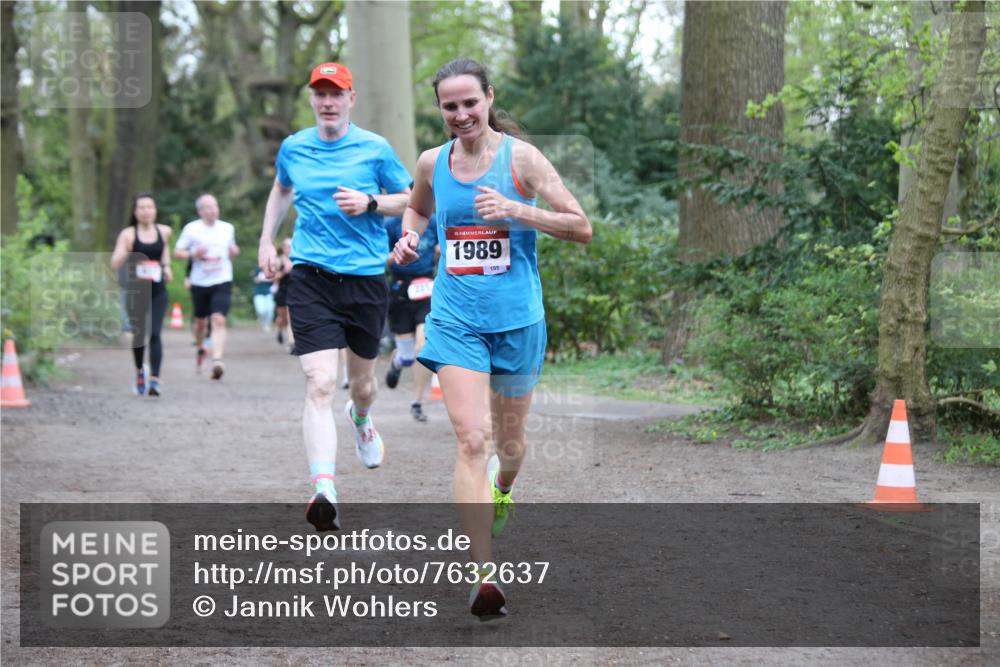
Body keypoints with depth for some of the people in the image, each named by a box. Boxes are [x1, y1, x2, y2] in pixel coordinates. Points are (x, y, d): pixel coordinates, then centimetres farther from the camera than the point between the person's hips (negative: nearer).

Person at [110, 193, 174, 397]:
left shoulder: (163, 231, 4)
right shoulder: (128, 234, -5)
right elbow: (115, 264, -12)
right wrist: (125, 249, -29)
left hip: (157, 292, 1)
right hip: (136, 291, -1)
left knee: (154, 334, -13)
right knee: (138, 334, 11)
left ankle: (154, 380, -18)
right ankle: (139, 371, 38)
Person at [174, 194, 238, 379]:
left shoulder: (228, 228, 8)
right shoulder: (191, 229, -1)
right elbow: (177, 252, 3)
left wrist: (234, 251, -1)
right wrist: (193, 254, -16)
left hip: (222, 282, 0)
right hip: (199, 283, 0)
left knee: (219, 320, -17)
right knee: (200, 321, 14)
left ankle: (217, 361, -25)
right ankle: (200, 348, 45)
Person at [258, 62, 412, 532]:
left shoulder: (375, 149, 0)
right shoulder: (293, 148, 7)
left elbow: (408, 200, 7)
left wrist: (370, 202, -11)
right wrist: (266, 241, 21)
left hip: (366, 277, 0)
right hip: (311, 280, 0)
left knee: (362, 379, 17)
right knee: (320, 384, -16)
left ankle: (360, 420, 56)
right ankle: (324, 492, -25)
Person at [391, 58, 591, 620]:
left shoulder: (521, 157, -7)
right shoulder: (432, 163, 4)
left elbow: (582, 227, -9)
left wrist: (515, 212, -21)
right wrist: (409, 237, 5)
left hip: (517, 318, -1)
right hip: (455, 319, 1)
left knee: (509, 439, 15)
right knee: (471, 440, -14)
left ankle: (502, 492, 53)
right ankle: (483, 578, -17)